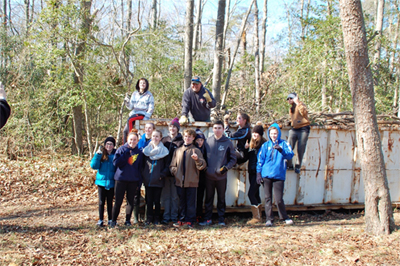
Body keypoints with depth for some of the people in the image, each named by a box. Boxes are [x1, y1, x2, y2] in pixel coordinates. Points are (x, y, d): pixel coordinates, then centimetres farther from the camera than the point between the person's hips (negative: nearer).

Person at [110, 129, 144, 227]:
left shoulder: (139, 153, 6)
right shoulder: (122, 149, -1)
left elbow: (140, 168, 8)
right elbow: (115, 162, -12)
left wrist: (139, 182, 2)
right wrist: (126, 153, -16)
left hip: (133, 180, 2)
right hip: (121, 179, -2)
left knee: (130, 201, 8)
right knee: (118, 201, 0)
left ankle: (128, 220, 20)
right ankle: (113, 220, 13)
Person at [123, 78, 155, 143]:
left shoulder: (149, 95, 3)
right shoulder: (134, 94, 16)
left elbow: (151, 108, -2)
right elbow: (130, 107, 14)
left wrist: (146, 118, -14)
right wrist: (127, 101, -7)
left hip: (143, 114, -4)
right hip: (134, 113, 4)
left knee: (130, 120, -33)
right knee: (125, 130, -16)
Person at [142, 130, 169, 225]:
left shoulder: (164, 151, 0)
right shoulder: (146, 150, 8)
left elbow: (167, 166, 0)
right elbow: (142, 164, 13)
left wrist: (162, 174, -13)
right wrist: (143, 176, 3)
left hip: (158, 181, -2)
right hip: (148, 180, 2)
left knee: (157, 200, 5)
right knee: (149, 200, 6)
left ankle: (156, 218, 15)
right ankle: (149, 217, 16)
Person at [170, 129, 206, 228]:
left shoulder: (196, 150, 2)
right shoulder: (178, 150, 12)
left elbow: (202, 165, -7)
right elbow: (172, 165, 15)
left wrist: (197, 159, -26)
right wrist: (175, 171, -4)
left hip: (192, 181, -3)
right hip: (180, 181, 3)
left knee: (191, 202, 2)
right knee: (181, 202, 10)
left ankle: (189, 220, 9)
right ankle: (181, 219, 19)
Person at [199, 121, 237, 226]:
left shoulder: (228, 142, 0)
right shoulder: (208, 141, 4)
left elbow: (233, 159, 3)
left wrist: (226, 167, -11)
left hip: (222, 176, -1)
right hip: (209, 175, 2)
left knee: (221, 198, 7)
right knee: (208, 198, 9)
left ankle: (221, 219, 16)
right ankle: (207, 219, 17)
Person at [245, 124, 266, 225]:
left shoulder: (263, 144, -10)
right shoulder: (252, 144, 14)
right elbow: (248, 157, 16)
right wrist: (246, 149, 0)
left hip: (258, 172, -8)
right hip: (252, 172, 8)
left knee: (251, 194, -12)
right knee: (256, 194, 12)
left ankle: (256, 217, -4)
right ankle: (259, 216, 21)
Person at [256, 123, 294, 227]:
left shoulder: (284, 144, 5)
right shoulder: (266, 145, 10)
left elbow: (290, 154, -11)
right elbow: (260, 160, 10)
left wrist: (281, 150, -29)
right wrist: (258, 173, 3)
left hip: (279, 175, -2)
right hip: (266, 175, 2)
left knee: (279, 199, -4)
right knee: (268, 198, 6)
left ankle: (285, 217, 15)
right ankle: (269, 219, 14)